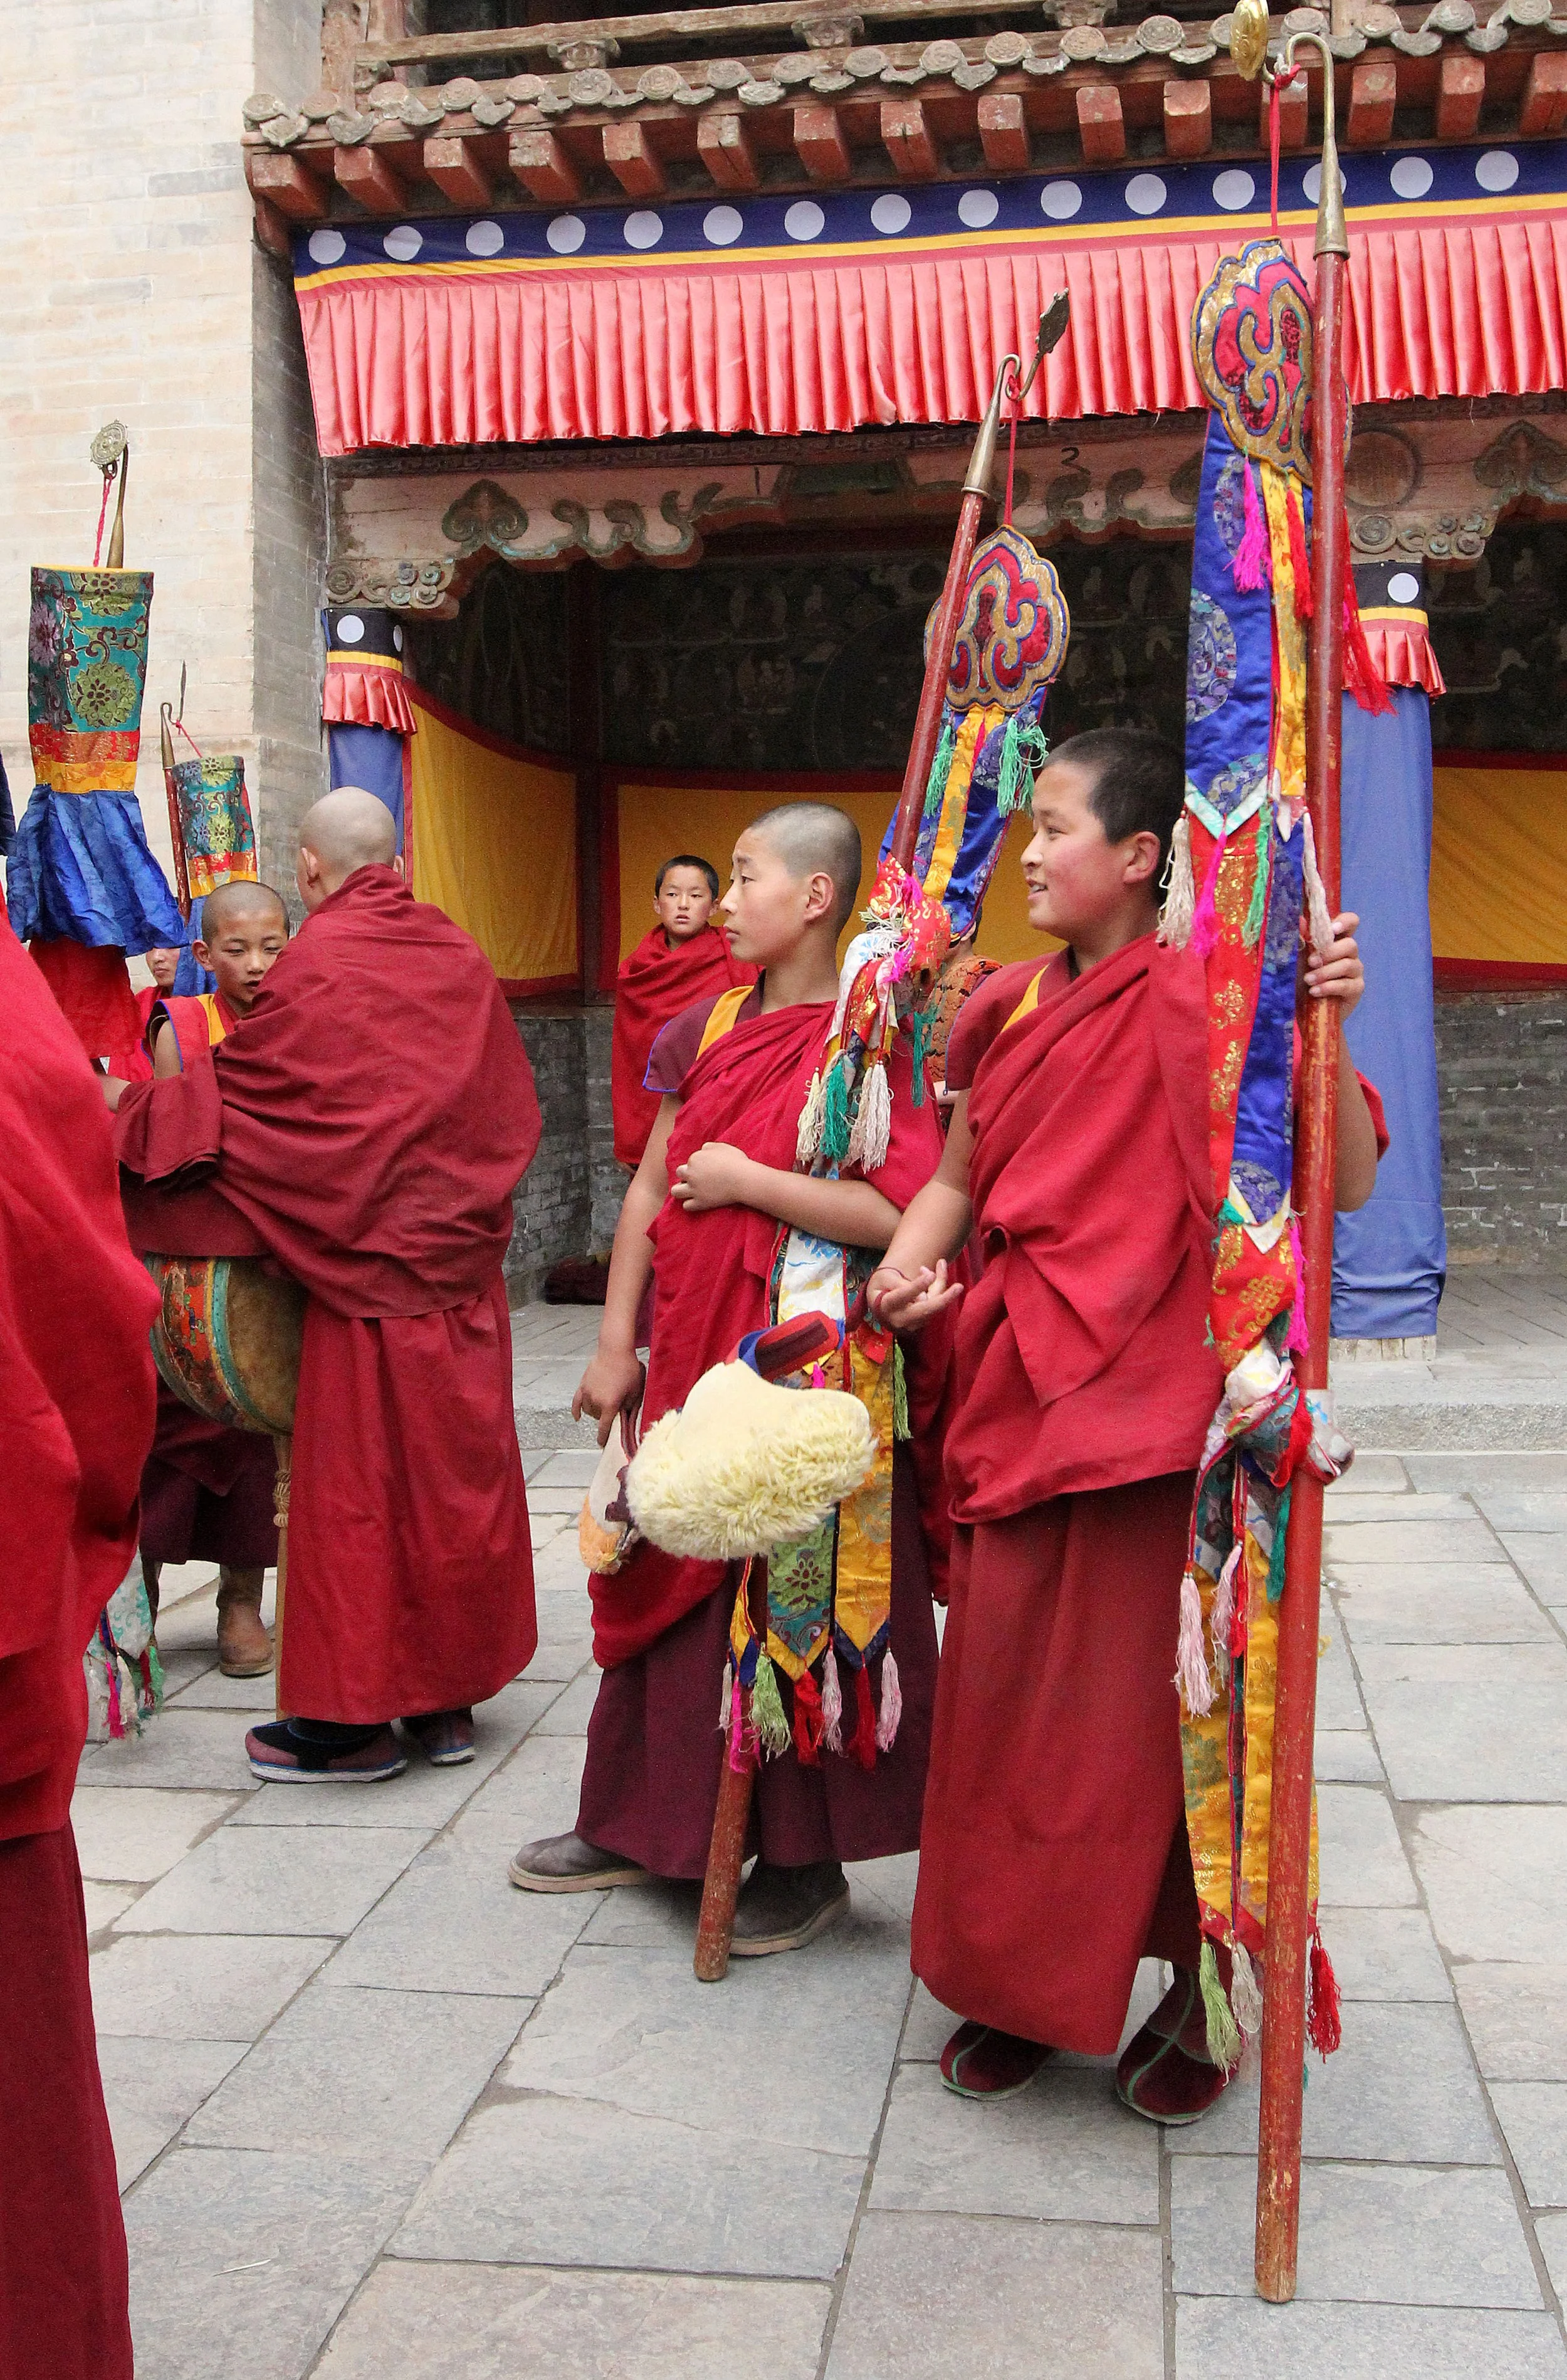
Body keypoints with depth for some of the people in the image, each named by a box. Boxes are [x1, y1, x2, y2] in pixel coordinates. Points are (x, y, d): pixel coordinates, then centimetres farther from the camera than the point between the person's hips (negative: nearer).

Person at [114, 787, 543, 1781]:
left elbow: (233, 1087, -6)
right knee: (458, 1466, 12)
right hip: (464, 1261, 6)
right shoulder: (461, 956, 5)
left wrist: (134, 1111, 10)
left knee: (357, 1482, 3)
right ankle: (448, 1694, 21)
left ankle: (354, 1714, 12)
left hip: (367, 1266, -6)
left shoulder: (316, 968, -12)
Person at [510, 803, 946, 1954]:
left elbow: (902, 1213, -23)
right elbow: (651, 1190, 11)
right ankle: (641, 1823, 30)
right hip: (692, 1350, 6)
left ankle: (807, 1860, 17)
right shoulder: (710, 1028, 9)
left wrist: (742, 1180, -17)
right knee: (673, 1579, 15)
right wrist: (617, 1344, 7)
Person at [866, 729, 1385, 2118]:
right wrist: (907, 1267, -2)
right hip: (1023, 1397, 6)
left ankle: (1196, 1996, 24)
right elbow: (959, 1179, 17)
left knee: (1155, 1700, 3)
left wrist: (1323, 1029, -26)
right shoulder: (1012, 1011, 9)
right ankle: (1025, 1983, 29)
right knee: (1006, 1686, 11)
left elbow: (1344, 1184, -14)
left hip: (1158, 1398, -6)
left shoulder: (1206, 1001, -9)